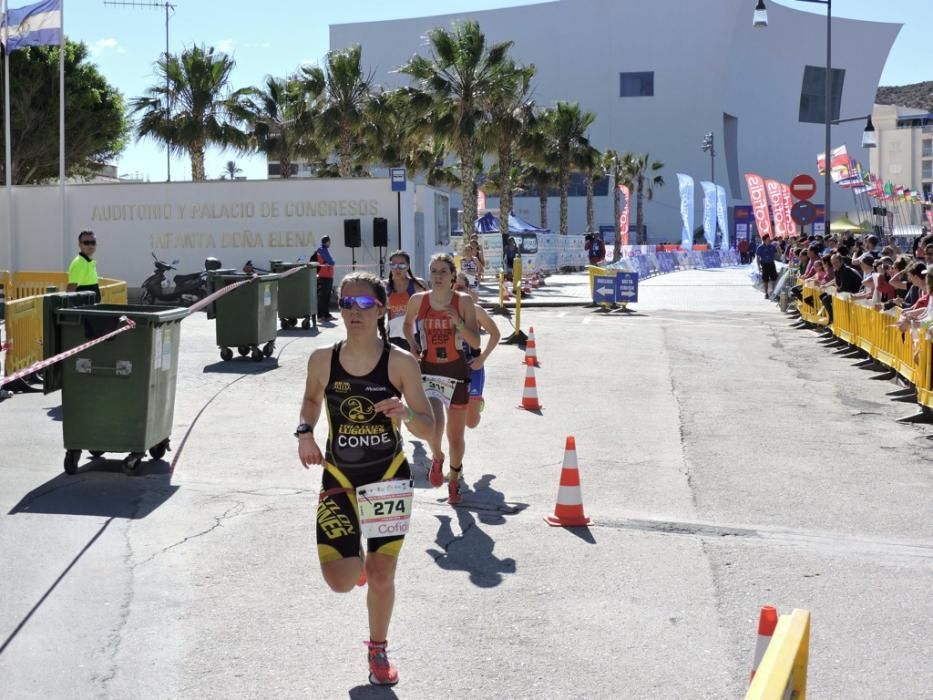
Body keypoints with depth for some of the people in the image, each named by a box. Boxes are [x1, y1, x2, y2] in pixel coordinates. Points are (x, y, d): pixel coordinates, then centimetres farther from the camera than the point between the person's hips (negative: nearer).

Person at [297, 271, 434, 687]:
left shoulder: (400, 363, -12)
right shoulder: (322, 360, -7)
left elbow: (428, 429, -8)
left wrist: (406, 413, -29)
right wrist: (305, 432, -2)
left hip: (390, 477, -1)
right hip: (339, 479, 1)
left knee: (381, 574, 5)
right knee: (340, 582, -8)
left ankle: (378, 651, 32)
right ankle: (355, 558, 31)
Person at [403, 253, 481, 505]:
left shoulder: (463, 301, -6)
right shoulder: (418, 300, -3)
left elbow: (475, 342, -8)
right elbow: (408, 324, 18)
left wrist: (458, 322, -23)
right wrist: (413, 343, 0)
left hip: (456, 371, 0)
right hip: (428, 370, 0)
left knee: (455, 438, 9)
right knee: (433, 425, -24)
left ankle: (454, 481, 36)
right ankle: (437, 458, 12)